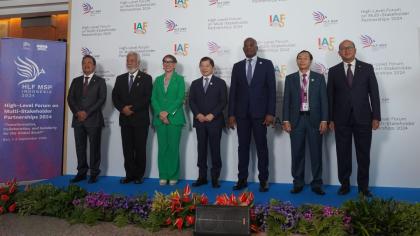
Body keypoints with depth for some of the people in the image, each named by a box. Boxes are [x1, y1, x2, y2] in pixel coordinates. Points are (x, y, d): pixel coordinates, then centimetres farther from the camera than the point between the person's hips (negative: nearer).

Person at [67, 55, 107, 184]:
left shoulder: (100, 81, 4)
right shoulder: (76, 81, 15)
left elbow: (102, 99, -7)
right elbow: (70, 98, 9)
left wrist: (87, 112, -13)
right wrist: (77, 112, -8)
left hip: (94, 119, -4)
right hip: (78, 119, 4)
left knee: (94, 147, 0)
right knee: (80, 148, 7)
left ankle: (94, 174, 8)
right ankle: (81, 173, 16)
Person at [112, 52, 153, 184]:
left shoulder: (146, 78, 1)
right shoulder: (120, 79, 14)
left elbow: (147, 98, -9)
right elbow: (115, 97, 8)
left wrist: (133, 108, -16)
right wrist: (122, 108, -10)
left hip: (140, 119, -4)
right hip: (125, 119, 4)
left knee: (140, 149, 3)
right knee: (127, 149, 6)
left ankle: (139, 175, 12)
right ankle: (130, 174, 14)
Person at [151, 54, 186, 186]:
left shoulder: (179, 79, 3)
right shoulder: (158, 80, 14)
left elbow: (180, 98, -6)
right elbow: (153, 98, 7)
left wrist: (167, 112, -14)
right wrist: (160, 113, -9)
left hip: (174, 117, -3)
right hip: (160, 118, 3)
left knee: (173, 147, -1)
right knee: (162, 148, 5)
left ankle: (173, 176, 9)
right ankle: (163, 176, 13)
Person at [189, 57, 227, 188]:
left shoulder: (220, 83, 4)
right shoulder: (195, 83, 14)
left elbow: (223, 102, -3)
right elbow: (191, 101, 8)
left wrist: (212, 115, -14)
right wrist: (198, 114, -9)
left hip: (215, 121, -3)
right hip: (199, 122, 3)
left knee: (215, 150, 1)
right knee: (201, 150, 5)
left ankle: (215, 178, 9)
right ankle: (202, 177, 13)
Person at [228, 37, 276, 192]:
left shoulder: (266, 64, 4)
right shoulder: (237, 66, 11)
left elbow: (272, 89, -2)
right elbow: (233, 91, 8)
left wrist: (271, 113, -10)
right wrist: (231, 114, 1)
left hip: (260, 112, -2)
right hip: (241, 113, 2)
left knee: (261, 146, 3)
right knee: (243, 146, 6)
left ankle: (263, 180, 12)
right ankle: (242, 179, 15)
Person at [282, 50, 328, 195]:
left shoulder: (319, 78, 7)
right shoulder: (290, 78, 8)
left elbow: (324, 100, 2)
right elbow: (286, 100, 4)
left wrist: (324, 120, -6)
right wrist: (286, 120, -5)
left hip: (314, 119, 0)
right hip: (296, 119, 1)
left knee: (316, 152, 4)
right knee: (297, 153, 5)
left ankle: (317, 184, 15)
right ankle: (298, 183, 16)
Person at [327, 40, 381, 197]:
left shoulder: (367, 68, 5)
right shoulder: (334, 71, 6)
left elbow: (374, 93, 3)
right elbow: (330, 96, 4)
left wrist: (376, 117, -3)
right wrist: (330, 119, -1)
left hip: (363, 118, 0)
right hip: (341, 119, 0)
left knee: (363, 154, 6)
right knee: (343, 154, 6)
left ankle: (363, 187, 19)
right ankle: (344, 185, 19)